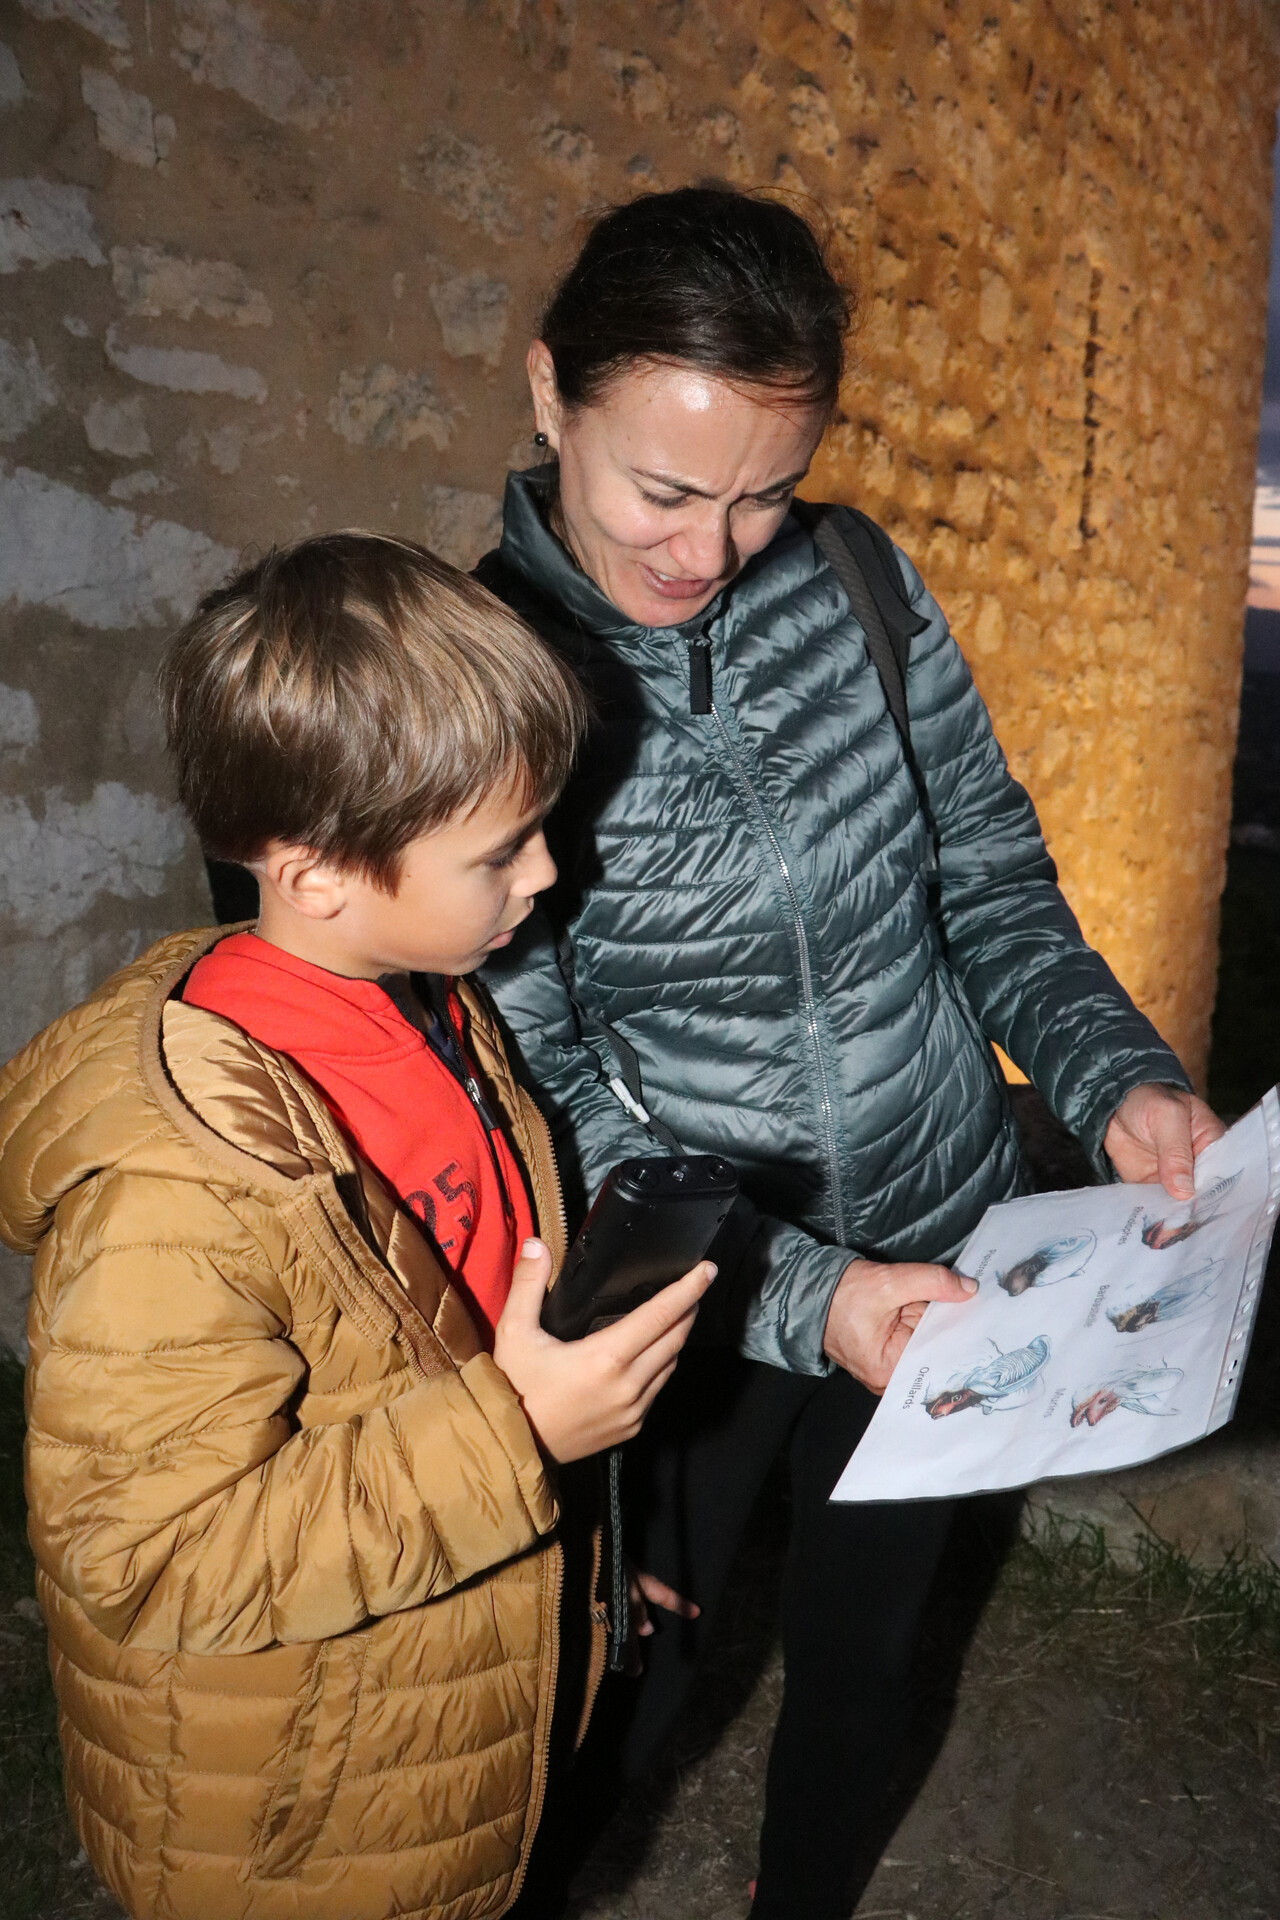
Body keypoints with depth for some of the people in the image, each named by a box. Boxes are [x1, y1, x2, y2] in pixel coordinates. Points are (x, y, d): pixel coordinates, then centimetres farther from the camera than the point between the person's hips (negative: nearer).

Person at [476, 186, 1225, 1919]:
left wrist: (1109, 1072, -14)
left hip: (943, 1250, 4)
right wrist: (792, 1293, -26)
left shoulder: (857, 588, -7)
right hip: (693, 1301, -3)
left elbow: (987, 869, 2)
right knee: (632, 1678, 20)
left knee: (864, 1648, 24)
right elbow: (533, 1092, -17)